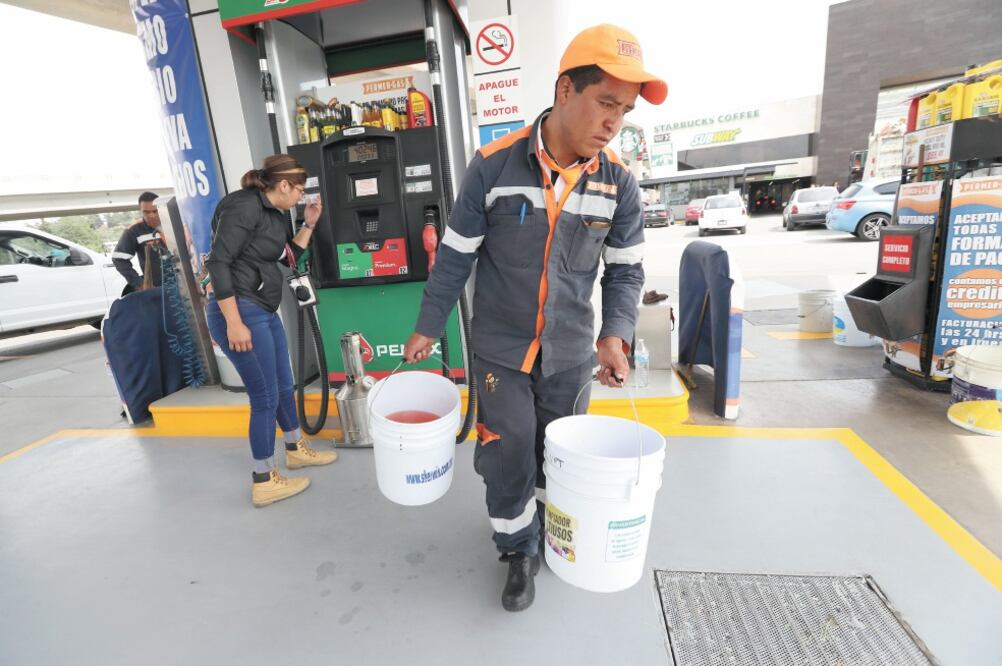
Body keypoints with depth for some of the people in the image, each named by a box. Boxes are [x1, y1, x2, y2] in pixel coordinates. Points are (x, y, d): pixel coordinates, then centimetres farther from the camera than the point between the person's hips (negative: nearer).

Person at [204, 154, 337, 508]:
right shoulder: (244, 206, -15)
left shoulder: (277, 213, 12)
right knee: (265, 397, -2)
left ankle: (296, 449, 40)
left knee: (284, 386, 19)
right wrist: (234, 322, -25)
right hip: (239, 311, -9)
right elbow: (218, 262, -21)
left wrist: (309, 224, 11)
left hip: (265, 311, 9)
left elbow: (290, 256, 24)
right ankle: (264, 482, 14)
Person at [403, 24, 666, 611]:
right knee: (506, 460, 3)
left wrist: (616, 335, -12)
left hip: (571, 355, 2)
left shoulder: (619, 182, -5)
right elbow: (456, 256, -5)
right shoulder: (493, 165, -12)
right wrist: (427, 327, 1)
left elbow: (626, 270, 3)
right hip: (501, 350, -2)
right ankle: (522, 552, 31)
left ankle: (550, 531, 47)